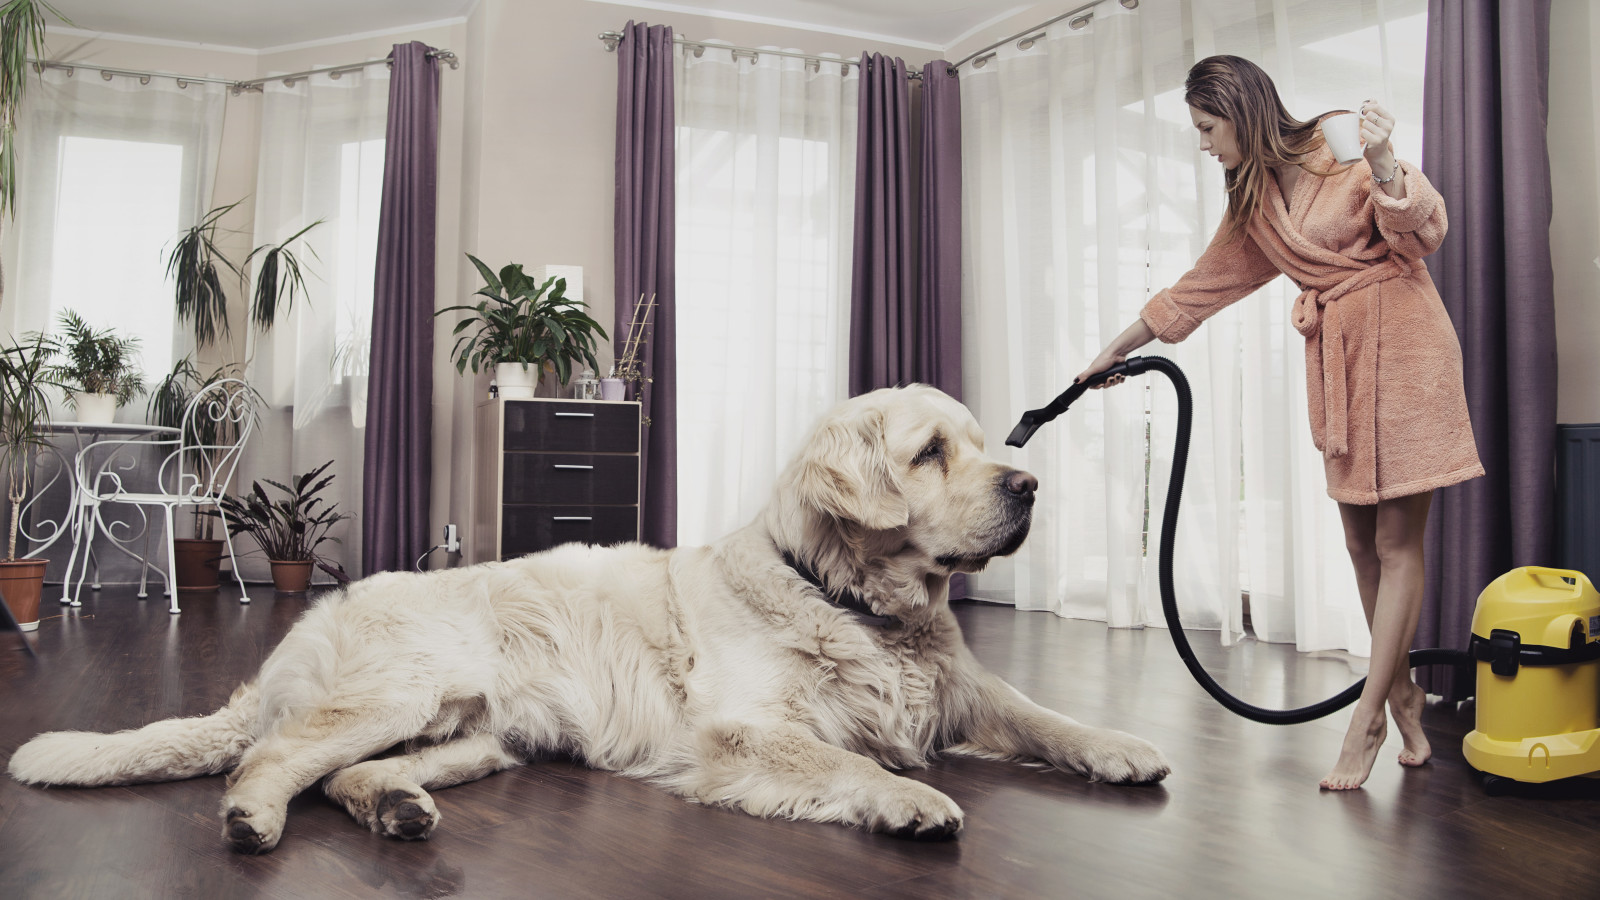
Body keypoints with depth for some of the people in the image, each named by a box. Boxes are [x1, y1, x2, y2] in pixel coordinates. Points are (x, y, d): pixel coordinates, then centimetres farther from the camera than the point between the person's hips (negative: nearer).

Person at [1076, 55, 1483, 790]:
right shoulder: (1253, 205, 15)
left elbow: (1421, 230, -11)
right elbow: (1198, 288, 22)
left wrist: (1382, 164, -28)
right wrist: (1115, 351, 25)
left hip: (1400, 341, -6)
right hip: (1333, 357, 7)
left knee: (1396, 543, -5)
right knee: (1362, 544, 4)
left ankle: (1367, 718, -2)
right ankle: (1402, 692, 15)